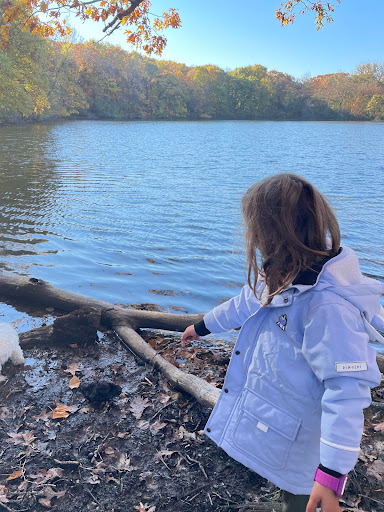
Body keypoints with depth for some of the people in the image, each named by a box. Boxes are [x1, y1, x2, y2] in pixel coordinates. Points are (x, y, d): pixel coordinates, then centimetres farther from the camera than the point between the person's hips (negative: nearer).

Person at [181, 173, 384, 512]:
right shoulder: (288, 274, -6)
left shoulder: (328, 305, -34)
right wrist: (202, 327, 27)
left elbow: (347, 391, -31)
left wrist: (332, 474, -28)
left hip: (297, 442, -8)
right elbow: (247, 303, 12)